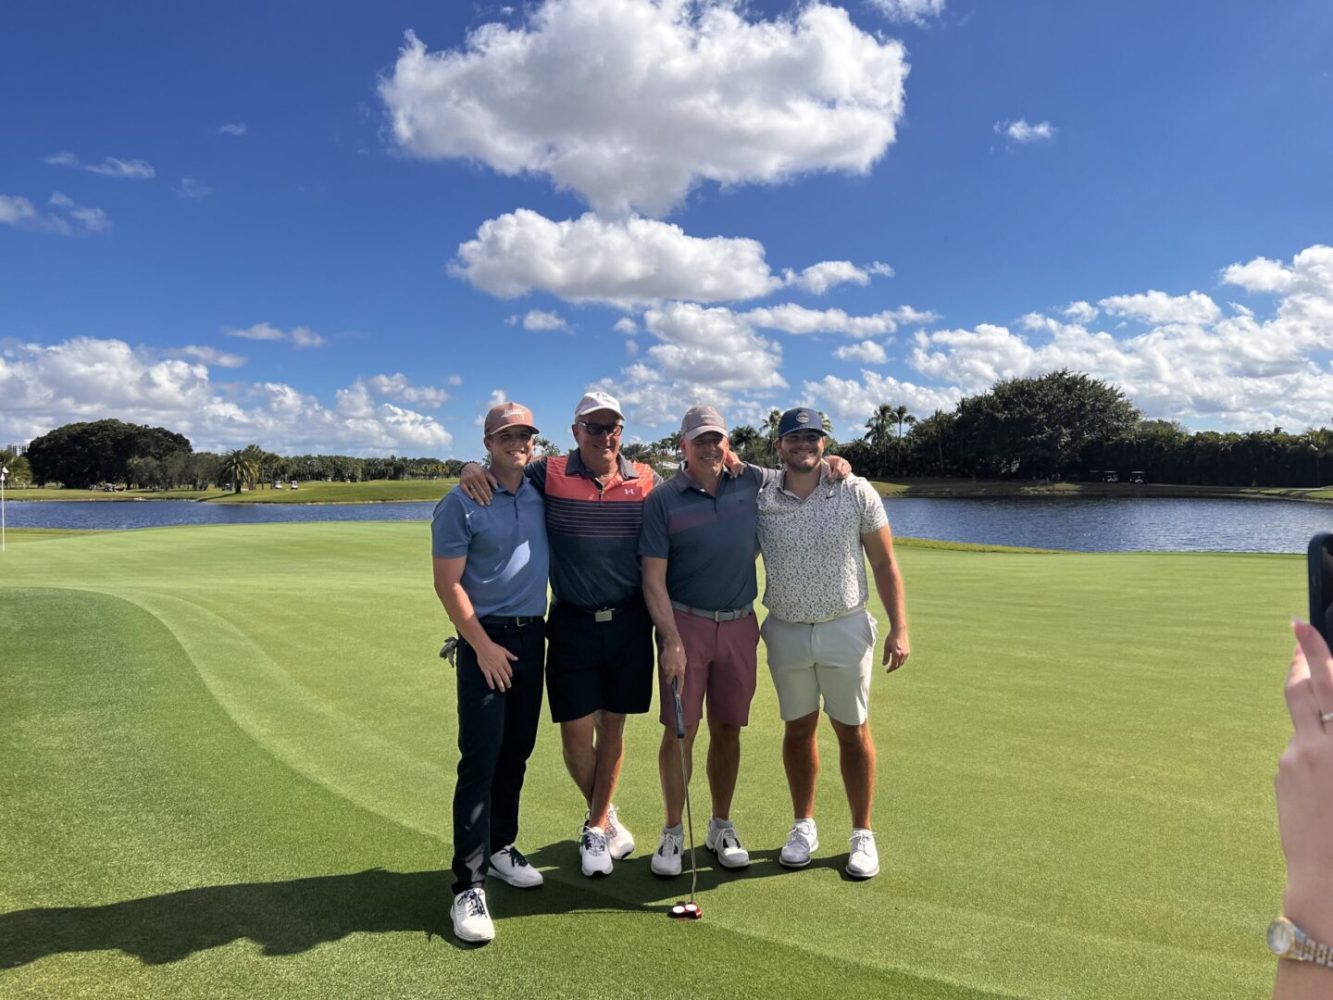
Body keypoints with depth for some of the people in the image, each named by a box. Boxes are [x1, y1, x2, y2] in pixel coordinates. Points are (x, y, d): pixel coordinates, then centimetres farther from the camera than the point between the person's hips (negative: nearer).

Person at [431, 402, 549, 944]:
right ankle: (468, 884, -1)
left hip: (533, 636, 5)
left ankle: (500, 845, 31)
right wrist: (483, 646, -13)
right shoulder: (461, 503, -9)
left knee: (517, 752, 13)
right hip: (486, 641, -5)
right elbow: (448, 583, -10)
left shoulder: (542, 493, 5)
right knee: (480, 758, -7)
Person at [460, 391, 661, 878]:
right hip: (572, 623, -1)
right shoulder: (548, 473, -3)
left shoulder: (647, 481, -1)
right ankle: (605, 817, 29)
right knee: (576, 732, 1)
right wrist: (472, 467, -15)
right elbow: (500, 468, 5)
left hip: (630, 622, 1)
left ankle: (595, 828, 28)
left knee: (613, 726, 11)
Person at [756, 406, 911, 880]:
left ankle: (862, 834, 21)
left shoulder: (857, 493, -6)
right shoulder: (760, 501, -4)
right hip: (785, 632, 2)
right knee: (798, 729, 13)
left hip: (845, 628, -1)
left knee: (852, 731, 7)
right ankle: (804, 826, 29)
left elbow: (885, 564, -3)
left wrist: (899, 628, -7)